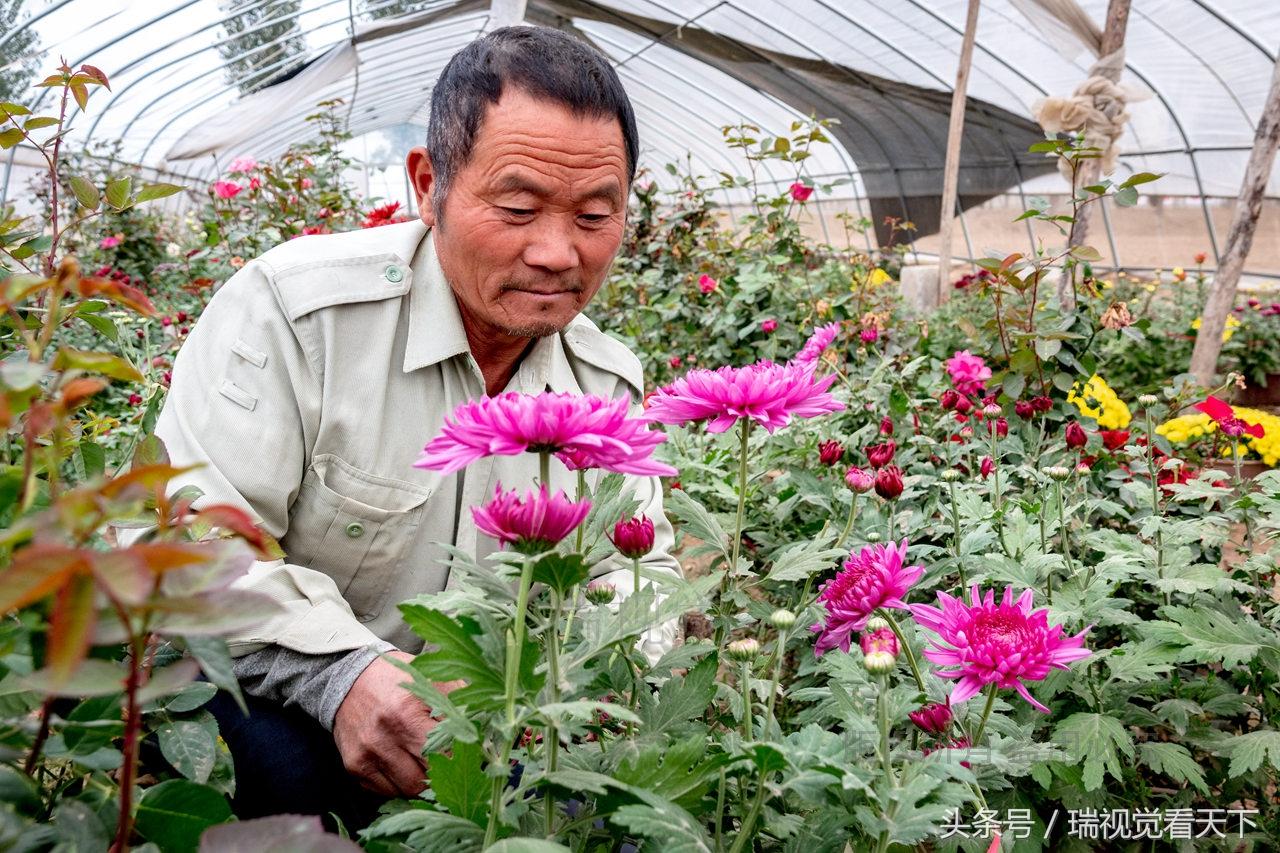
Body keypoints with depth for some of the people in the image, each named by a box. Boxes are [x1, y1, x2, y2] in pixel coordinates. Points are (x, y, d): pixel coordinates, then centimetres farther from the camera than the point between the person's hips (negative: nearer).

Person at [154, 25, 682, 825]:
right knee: (278, 759, -35)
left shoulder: (610, 381, 0)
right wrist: (342, 672, -37)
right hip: (270, 701, -3)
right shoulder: (294, 309, -19)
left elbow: (639, 565, 8)